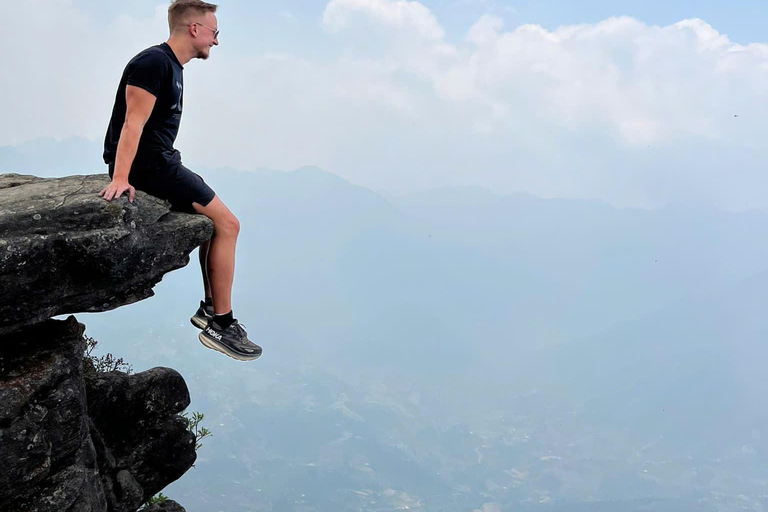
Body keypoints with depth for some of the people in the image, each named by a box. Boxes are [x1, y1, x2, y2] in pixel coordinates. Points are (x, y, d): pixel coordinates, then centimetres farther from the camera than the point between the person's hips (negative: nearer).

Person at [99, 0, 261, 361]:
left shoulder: (173, 66, 17)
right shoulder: (154, 62, -15)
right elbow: (133, 122, -23)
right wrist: (120, 178, -30)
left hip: (159, 160, 11)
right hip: (145, 164, -11)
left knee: (215, 220, 16)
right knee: (227, 223, -11)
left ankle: (210, 309, 21)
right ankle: (220, 326, -6)